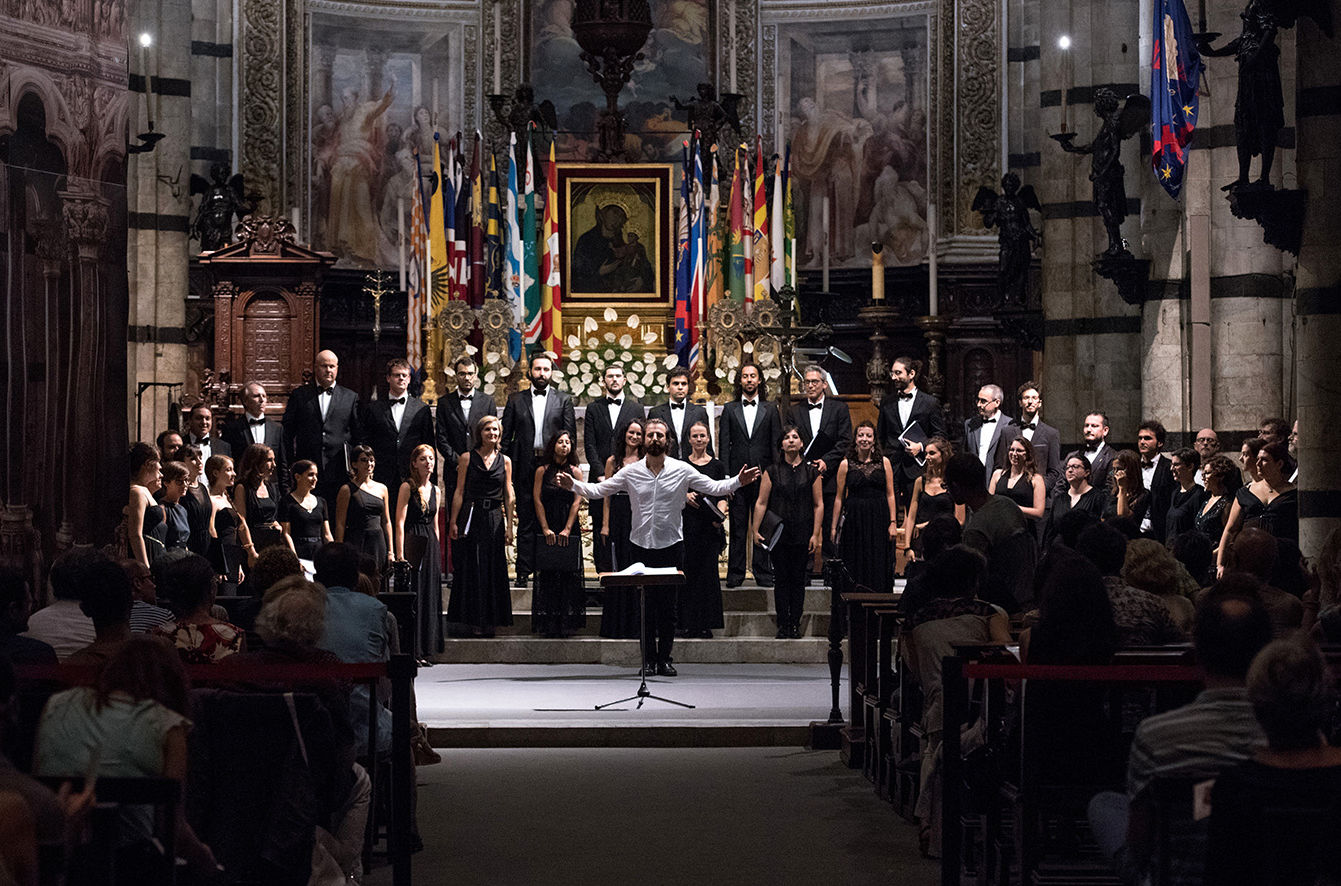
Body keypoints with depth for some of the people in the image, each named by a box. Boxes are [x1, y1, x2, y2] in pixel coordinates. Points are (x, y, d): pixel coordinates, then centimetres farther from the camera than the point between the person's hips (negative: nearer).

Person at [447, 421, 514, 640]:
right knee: (472, 568, -1)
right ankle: (473, 620, 5)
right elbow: (459, 492, 2)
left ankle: (489, 621, 9)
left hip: (495, 518, 2)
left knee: (493, 570, 3)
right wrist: (453, 521, -4)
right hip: (471, 517, -2)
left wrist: (509, 526, 3)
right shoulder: (467, 458, 3)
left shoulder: (505, 461, 8)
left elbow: (509, 496, 9)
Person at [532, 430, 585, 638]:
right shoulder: (542, 471, 5)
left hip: (570, 529, 0)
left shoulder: (575, 471, 6)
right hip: (547, 529, 0)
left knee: (569, 574, -2)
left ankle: (567, 624, 2)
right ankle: (547, 626, 1)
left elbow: (577, 501, -1)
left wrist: (567, 529, -10)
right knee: (547, 575, -2)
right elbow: (537, 500, 0)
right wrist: (546, 529, -9)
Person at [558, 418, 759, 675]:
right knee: (645, 603, 3)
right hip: (641, 545, 1)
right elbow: (598, 490, 3)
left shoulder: (682, 470, 0)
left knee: (668, 604, 0)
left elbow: (714, 488, 0)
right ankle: (648, 658, 12)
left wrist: (738, 481, -15)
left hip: (671, 544, -1)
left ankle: (664, 658, 8)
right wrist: (573, 485, -12)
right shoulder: (631, 472, 2)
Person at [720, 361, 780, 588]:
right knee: (737, 526, 1)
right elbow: (725, 446, 5)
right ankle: (736, 572, 6)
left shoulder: (770, 409, 9)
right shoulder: (730, 409, 9)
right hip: (737, 476, 0)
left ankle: (763, 572, 7)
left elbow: (776, 444, 6)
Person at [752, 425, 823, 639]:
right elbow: (761, 503, 3)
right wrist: (755, 530, -4)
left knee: (798, 579, 3)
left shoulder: (811, 471, 5)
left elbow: (818, 505, 4)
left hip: (802, 533, 0)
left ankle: (795, 625, 9)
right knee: (781, 579, 1)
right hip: (779, 533, 0)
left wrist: (815, 535, -3)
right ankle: (783, 626, 5)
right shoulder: (772, 471, 5)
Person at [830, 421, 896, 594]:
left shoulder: (884, 462, 6)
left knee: (879, 569, 1)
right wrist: (834, 527, 3)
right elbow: (839, 497, 5)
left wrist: (893, 522, -2)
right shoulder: (846, 465, 3)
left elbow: (890, 494, 6)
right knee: (855, 569, 0)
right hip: (854, 519, -1)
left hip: (879, 520, 1)